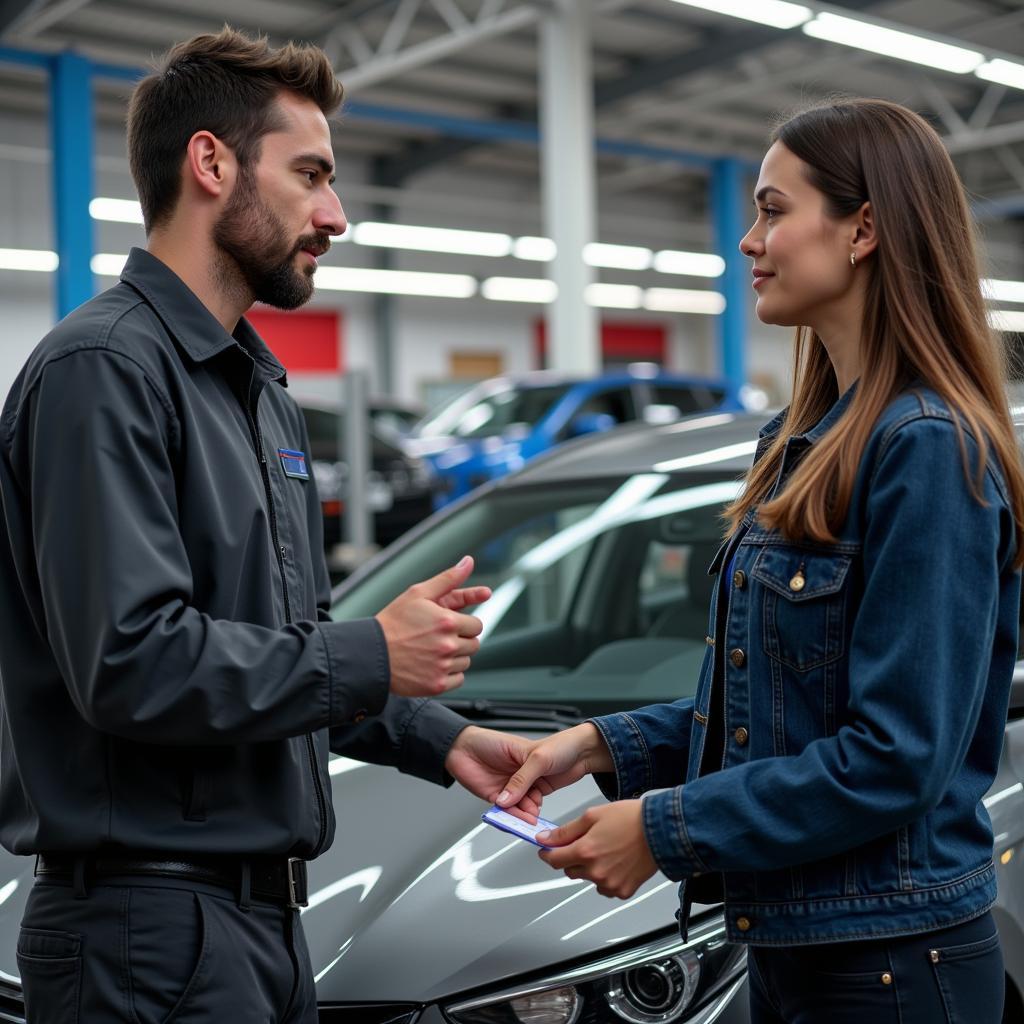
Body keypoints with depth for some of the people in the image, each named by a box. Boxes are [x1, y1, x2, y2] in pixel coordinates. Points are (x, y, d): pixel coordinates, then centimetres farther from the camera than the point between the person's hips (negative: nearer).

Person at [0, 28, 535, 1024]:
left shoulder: (260, 386, 16)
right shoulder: (103, 369, -16)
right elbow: (131, 661, -25)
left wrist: (439, 739, 11)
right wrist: (372, 655, -17)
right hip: (152, 927, -9)